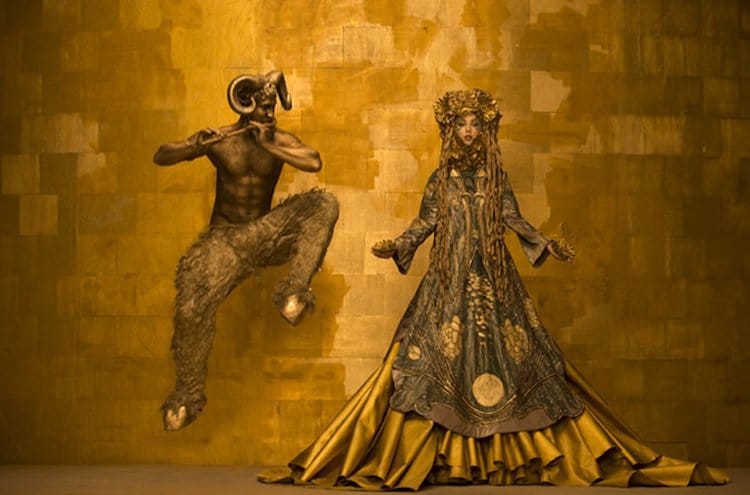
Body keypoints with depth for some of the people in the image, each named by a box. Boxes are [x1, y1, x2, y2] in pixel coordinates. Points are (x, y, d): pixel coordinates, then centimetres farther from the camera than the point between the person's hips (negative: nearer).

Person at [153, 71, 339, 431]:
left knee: (324, 204, -21)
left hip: (265, 233, 2)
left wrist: (271, 146, -24)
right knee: (191, 307, -21)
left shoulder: (280, 140, -2)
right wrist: (195, 146, -28)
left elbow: (315, 163, -20)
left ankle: (293, 292, -24)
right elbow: (160, 157, -8)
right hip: (224, 239, -1)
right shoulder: (219, 139, -6)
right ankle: (188, 393, -2)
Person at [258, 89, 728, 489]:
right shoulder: (442, 177, 7)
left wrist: (545, 243, -4)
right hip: (451, 277, -1)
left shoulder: (496, 176, 9)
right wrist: (398, 246, -10)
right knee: (441, 350, -9)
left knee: (506, 348, -4)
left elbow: (514, 219, 7)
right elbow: (425, 222, 4)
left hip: (494, 277, 1)